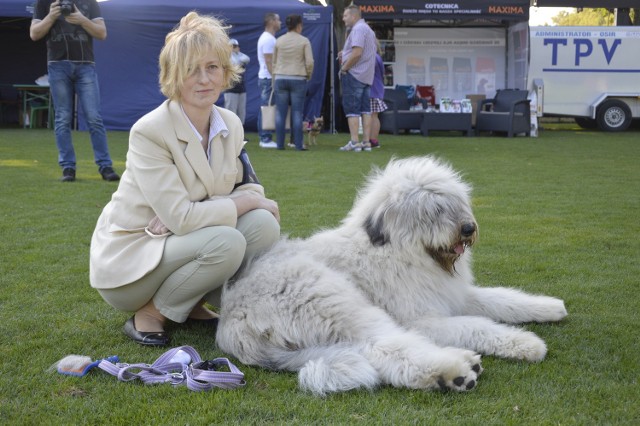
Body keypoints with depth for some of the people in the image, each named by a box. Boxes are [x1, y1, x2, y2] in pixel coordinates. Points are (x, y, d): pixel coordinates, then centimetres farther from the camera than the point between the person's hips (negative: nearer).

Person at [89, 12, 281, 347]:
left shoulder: (231, 124, -2)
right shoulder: (149, 131, -22)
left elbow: (249, 188, -1)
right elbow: (182, 218, -26)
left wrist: (193, 214, -19)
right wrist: (248, 202, -17)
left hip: (180, 241, 6)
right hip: (130, 257, -6)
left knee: (263, 224, -18)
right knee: (226, 242, -31)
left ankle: (193, 303, 3)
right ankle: (148, 315, -8)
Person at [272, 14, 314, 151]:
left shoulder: (279, 41, 6)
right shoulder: (304, 41, -2)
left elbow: (274, 62, 10)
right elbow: (309, 62, -7)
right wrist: (308, 75, 9)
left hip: (280, 78, 2)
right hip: (298, 79, -2)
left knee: (280, 113, 4)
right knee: (297, 113, 0)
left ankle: (280, 144, 4)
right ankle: (299, 144, 0)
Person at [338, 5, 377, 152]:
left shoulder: (358, 29, -12)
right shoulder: (368, 29, 20)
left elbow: (357, 53, -22)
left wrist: (344, 68, -13)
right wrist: (345, 54, 12)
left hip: (353, 74, -10)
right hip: (366, 75, 10)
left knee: (351, 109, -7)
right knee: (365, 109, 7)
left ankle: (354, 142, -9)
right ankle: (366, 142, 7)